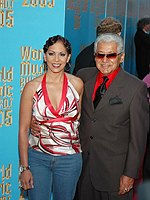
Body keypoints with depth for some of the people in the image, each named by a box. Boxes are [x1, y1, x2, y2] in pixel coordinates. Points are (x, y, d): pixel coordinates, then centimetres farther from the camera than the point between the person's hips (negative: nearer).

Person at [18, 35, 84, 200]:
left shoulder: (77, 84, -4)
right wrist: (24, 167, -6)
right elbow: (23, 130, -5)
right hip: (37, 157, -1)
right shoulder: (32, 87, -8)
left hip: (69, 158, 1)